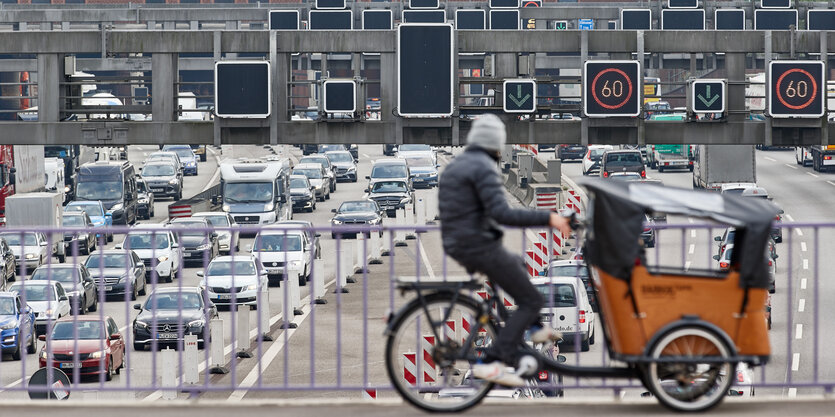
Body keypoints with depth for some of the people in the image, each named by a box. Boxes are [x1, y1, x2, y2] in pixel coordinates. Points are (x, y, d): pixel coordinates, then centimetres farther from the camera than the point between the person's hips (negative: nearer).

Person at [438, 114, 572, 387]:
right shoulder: (484, 168, -15)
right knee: (531, 301, -4)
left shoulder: (453, 167, 14)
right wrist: (547, 218, -22)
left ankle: (535, 328, 31)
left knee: (517, 265, 34)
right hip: (481, 247, -10)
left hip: (457, 247, 10)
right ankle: (494, 363, -16)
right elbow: (501, 214, -25)